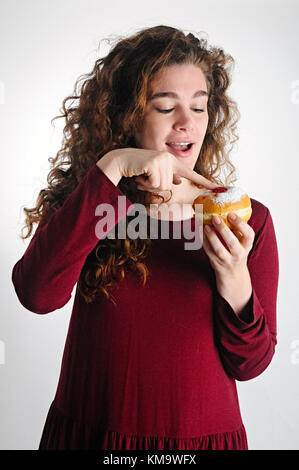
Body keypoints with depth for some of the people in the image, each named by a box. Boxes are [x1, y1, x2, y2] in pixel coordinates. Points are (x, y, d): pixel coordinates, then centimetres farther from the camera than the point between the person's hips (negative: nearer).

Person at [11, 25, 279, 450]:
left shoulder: (249, 220, -7)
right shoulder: (90, 201, -8)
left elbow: (249, 364, -6)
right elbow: (37, 295, -27)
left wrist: (233, 279, -24)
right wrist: (110, 167, -29)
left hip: (204, 434, 1)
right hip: (88, 430, 0)